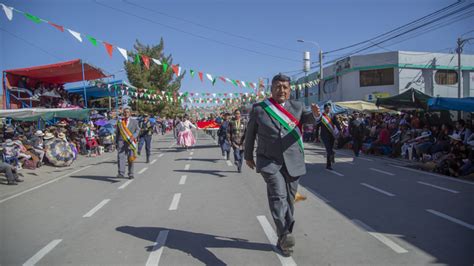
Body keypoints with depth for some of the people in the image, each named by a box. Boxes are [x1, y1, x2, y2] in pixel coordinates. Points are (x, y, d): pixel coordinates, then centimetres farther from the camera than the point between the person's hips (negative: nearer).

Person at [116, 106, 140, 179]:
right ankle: (121, 173, -20)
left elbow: (137, 130, 5)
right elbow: (117, 132, 16)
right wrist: (116, 142, 13)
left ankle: (130, 174, 16)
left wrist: (134, 136, -15)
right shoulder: (119, 121, 13)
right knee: (120, 157, -14)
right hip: (121, 141, 0)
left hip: (130, 141, 0)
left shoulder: (134, 121, 10)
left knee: (130, 158, 5)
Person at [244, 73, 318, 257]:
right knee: (278, 196, -22)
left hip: (293, 163, 3)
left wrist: (315, 114, -29)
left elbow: (307, 118, -6)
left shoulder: (297, 107, 8)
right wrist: (248, 156, 17)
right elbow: (250, 134, 10)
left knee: (289, 200, 10)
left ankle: (283, 239, 24)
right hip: (269, 162, -2)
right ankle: (285, 235, -31)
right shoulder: (258, 109, 2)